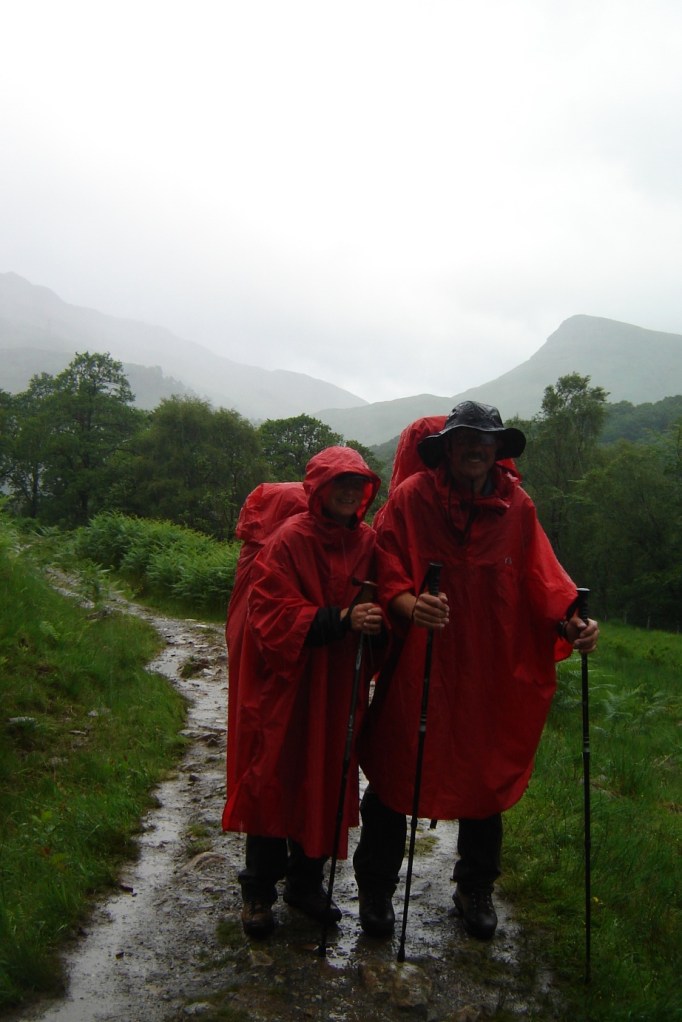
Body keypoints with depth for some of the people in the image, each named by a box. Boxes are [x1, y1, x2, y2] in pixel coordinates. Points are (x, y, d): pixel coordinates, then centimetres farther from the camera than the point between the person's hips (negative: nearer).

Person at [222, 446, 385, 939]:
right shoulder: (289, 541, -12)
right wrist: (338, 620, -27)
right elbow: (272, 615, -17)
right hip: (285, 687, -5)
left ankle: (307, 881, 32)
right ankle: (259, 893, 21)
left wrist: (375, 621, -8)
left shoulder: (367, 540, 4)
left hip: (340, 689, 5)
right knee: (274, 783, 4)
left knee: (327, 785, 12)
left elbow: (375, 604, 14)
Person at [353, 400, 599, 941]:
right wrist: (411, 604, -31)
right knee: (393, 778, 8)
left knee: (486, 779, 16)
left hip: (491, 673, 3)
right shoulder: (411, 498, -10)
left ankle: (476, 890, 39)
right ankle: (376, 888, 31)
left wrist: (570, 620, -16)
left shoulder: (517, 506, 0)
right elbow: (388, 577, -10)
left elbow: (539, 575, 1)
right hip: (417, 669, -3)